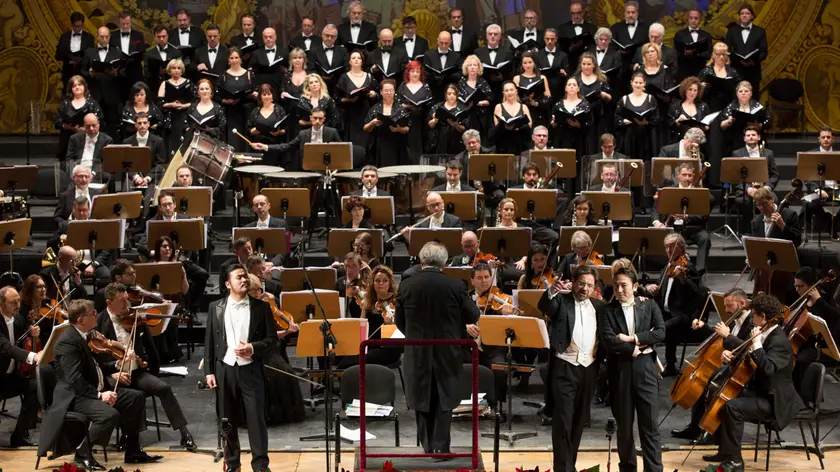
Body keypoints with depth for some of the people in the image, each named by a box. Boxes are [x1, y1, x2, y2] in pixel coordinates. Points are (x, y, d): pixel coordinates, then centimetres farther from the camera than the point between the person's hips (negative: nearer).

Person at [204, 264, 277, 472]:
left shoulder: (261, 307, 2)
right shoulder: (216, 308, 5)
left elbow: (272, 338, 2)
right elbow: (209, 342, 6)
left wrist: (253, 348, -16)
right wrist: (209, 372, 1)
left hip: (251, 370, -1)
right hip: (225, 370, 1)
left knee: (256, 418, -4)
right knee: (227, 420, 7)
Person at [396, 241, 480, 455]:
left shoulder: (406, 286, -7)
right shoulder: (455, 286, -10)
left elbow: (399, 321, 4)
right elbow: (472, 316, -1)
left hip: (417, 353, 1)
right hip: (447, 352, -1)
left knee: (422, 399, 13)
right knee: (444, 401, 7)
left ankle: (427, 446, 16)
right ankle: (440, 447, 1)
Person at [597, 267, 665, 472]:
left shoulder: (649, 306, 8)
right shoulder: (606, 311, 4)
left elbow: (661, 332, -4)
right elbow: (608, 340, -9)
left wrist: (633, 338, -12)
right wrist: (634, 349, -11)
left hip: (646, 370, 0)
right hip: (620, 372, 0)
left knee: (650, 425, -2)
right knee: (624, 426, 7)